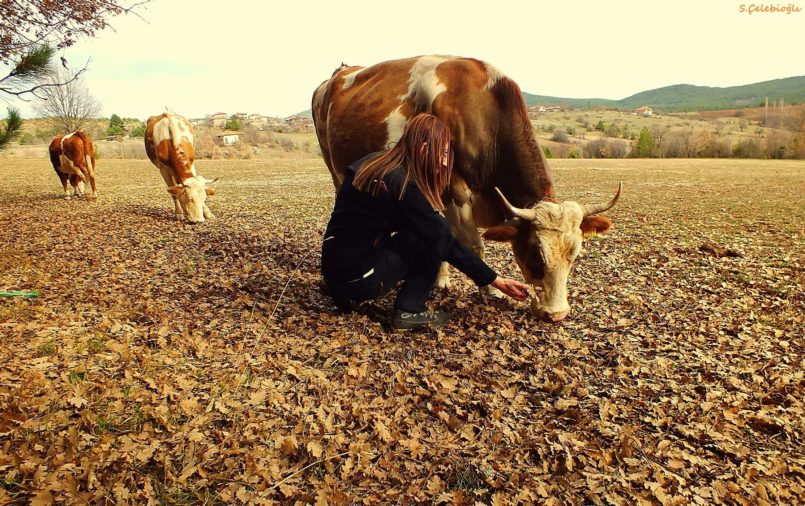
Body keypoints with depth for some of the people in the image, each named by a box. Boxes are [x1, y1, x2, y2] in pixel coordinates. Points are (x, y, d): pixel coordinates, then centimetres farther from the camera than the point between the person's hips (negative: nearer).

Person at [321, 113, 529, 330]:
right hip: (357, 278, -8)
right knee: (431, 237, -4)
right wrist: (496, 280, -8)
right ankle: (409, 310, 1)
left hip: (332, 269, 8)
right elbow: (446, 242, -14)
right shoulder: (402, 186, -17)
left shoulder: (370, 163, 6)